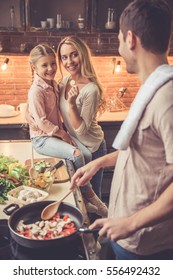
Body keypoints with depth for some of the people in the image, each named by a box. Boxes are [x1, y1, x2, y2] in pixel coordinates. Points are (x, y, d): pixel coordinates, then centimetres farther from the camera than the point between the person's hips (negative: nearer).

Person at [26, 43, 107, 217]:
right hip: (42, 139, -8)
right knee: (76, 154, -27)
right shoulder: (36, 90, -15)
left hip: (58, 133, 8)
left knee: (87, 154, -13)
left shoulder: (54, 85, 10)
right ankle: (89, 195, -7)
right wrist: (62, 134, -13)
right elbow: (41, 121, -19)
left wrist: (63, 132, 7)